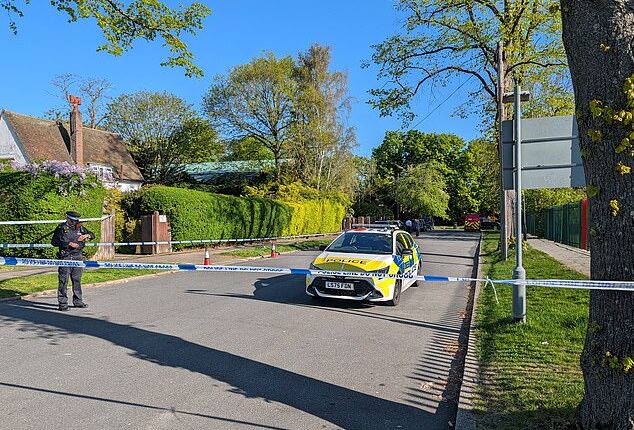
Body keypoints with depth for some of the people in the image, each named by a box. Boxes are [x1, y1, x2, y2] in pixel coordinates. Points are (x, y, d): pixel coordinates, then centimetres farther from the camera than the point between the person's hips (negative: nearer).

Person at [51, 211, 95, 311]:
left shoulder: (80, 227, 11)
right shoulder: (61, 228, -3)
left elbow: (92, 235, 19)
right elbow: (54, 242, -11)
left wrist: (86, 235, -4)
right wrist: (69, 244, -18)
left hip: (78, 257, 5)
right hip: (65, 258, -5)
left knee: (77, 280, 12)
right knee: (63, 281, -4)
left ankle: (78, 301, 22)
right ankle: (62, 303, 2)